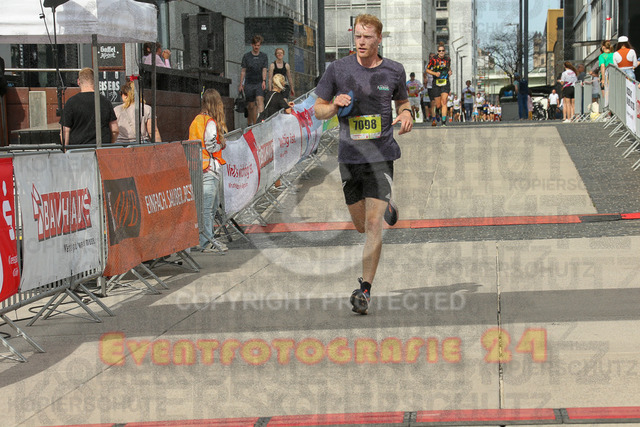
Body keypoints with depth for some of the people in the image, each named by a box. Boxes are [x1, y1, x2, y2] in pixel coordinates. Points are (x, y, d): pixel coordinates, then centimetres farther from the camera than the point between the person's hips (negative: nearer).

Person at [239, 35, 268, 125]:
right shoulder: (246, 56, 7)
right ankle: (250, 123, 15)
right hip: (249, 83, 1)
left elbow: (264, 70, 3)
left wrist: (264, 81, -13)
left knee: (260, 100, -21)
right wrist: (241, 84, 6)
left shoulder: (264, 56, 8)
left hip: (260, 83, -1)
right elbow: (243, 71, 10)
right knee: (251, 105, 3)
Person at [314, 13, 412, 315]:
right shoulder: (338, 69, -2)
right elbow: (318, 110, 6)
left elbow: (402, 101, 19)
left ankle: (365, 290, -5)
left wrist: (406, 114, -4)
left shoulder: (394, 71, 1)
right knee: (361, 225, 15)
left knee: (373, 225, -12)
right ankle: (386, 206, 51)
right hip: (350, 156, 2)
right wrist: (334, 106, -16)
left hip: (381, 156, -2)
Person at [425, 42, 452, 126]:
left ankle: (444, 121, -20)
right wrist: (435, 73, -14)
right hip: (436, 84, -1)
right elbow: (427, 70, 3)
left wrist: (450, 71, 4)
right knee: (438, 105, 1)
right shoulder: (434, 59, -4)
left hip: (445, 84, 1)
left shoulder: (448, 59, 6)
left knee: (444, 102, -17)